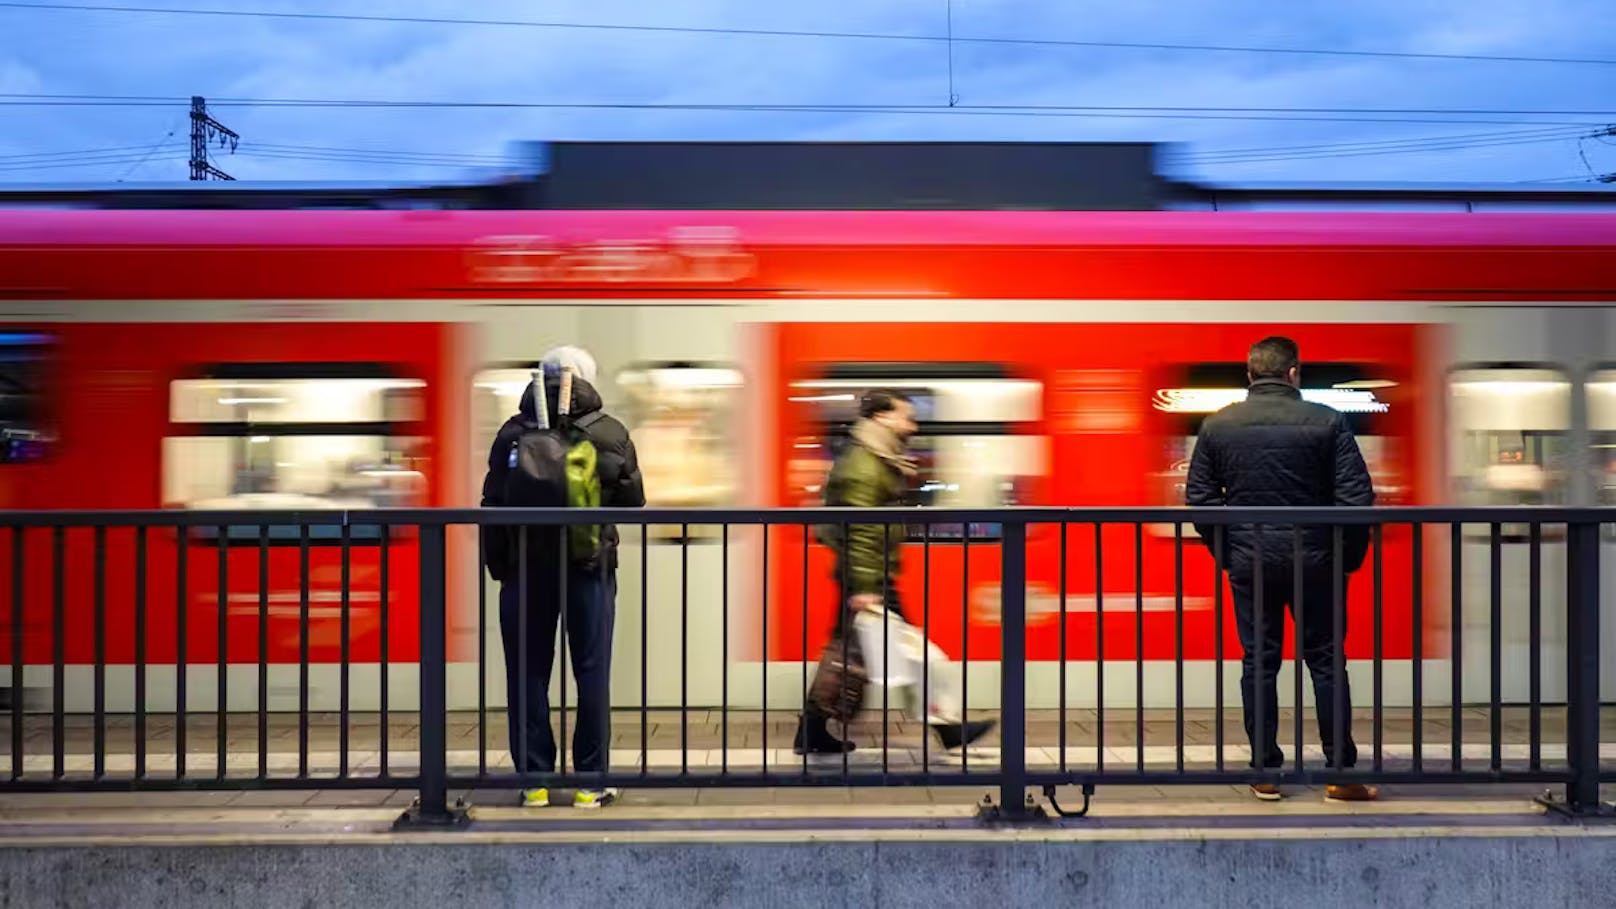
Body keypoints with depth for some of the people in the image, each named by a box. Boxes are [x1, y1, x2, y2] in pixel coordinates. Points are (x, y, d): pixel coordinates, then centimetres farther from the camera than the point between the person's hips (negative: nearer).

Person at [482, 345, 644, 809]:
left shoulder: (513, 432, 0)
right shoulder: (611, 434, -1)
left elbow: (492, 505, 0)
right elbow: (633, 501, 2)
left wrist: (497, 565, 7)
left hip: (526, 567, 0)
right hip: (590, 568, 0)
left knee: (528, 674, 7)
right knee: (592, 674, 6)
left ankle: (534, 779, 8)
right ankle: (591, 782, 7)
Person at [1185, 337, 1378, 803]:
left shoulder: (1217, 426, 1)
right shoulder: (1327, 422, -5)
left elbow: (1199, 499, 2)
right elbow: (1357, 496, -7)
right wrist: (1349, 556, 4)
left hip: (1248, 561, 2)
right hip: (1314, 560, -2)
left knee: (1258, 663, 8)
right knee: (1326, 661, 6)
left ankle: (1265, 772, 10)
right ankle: (1341, 772, 8)